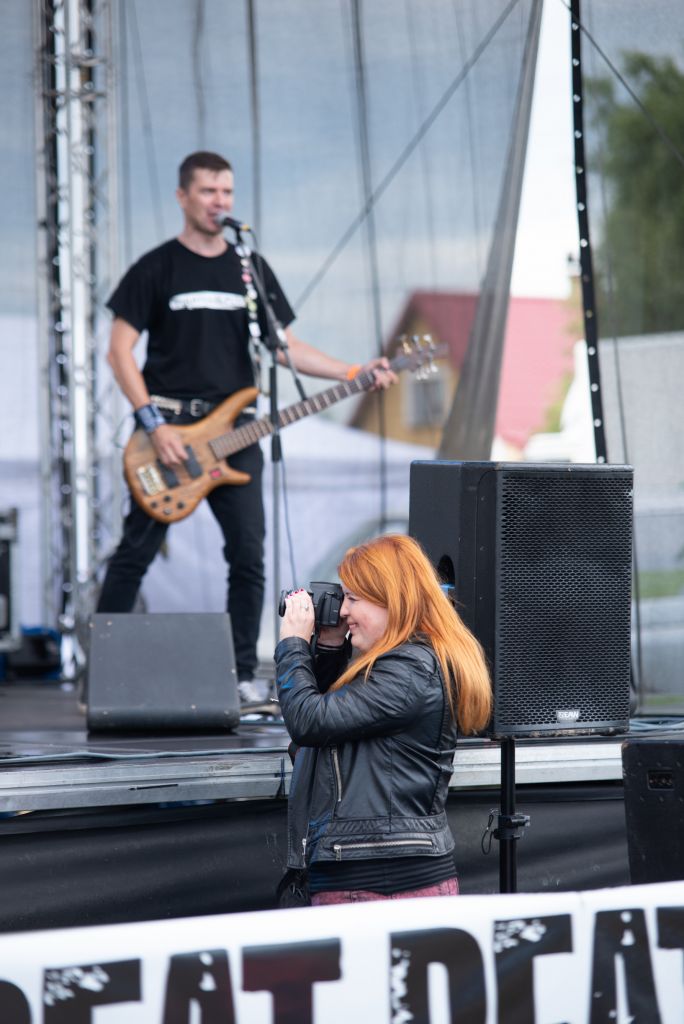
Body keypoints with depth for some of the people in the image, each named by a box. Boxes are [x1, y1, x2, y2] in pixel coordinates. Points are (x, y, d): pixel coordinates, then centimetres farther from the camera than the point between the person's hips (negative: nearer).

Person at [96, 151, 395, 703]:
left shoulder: (251, 269, 12)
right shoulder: (156, 269, 0)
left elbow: (285, 346, 14)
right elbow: (121, 349, -3)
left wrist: (354, 373, 2)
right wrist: (154, 424, -12)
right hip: (168, 426, -3)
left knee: (249, 555, -3)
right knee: (135, 552, -3)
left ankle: (243, 674, 7)